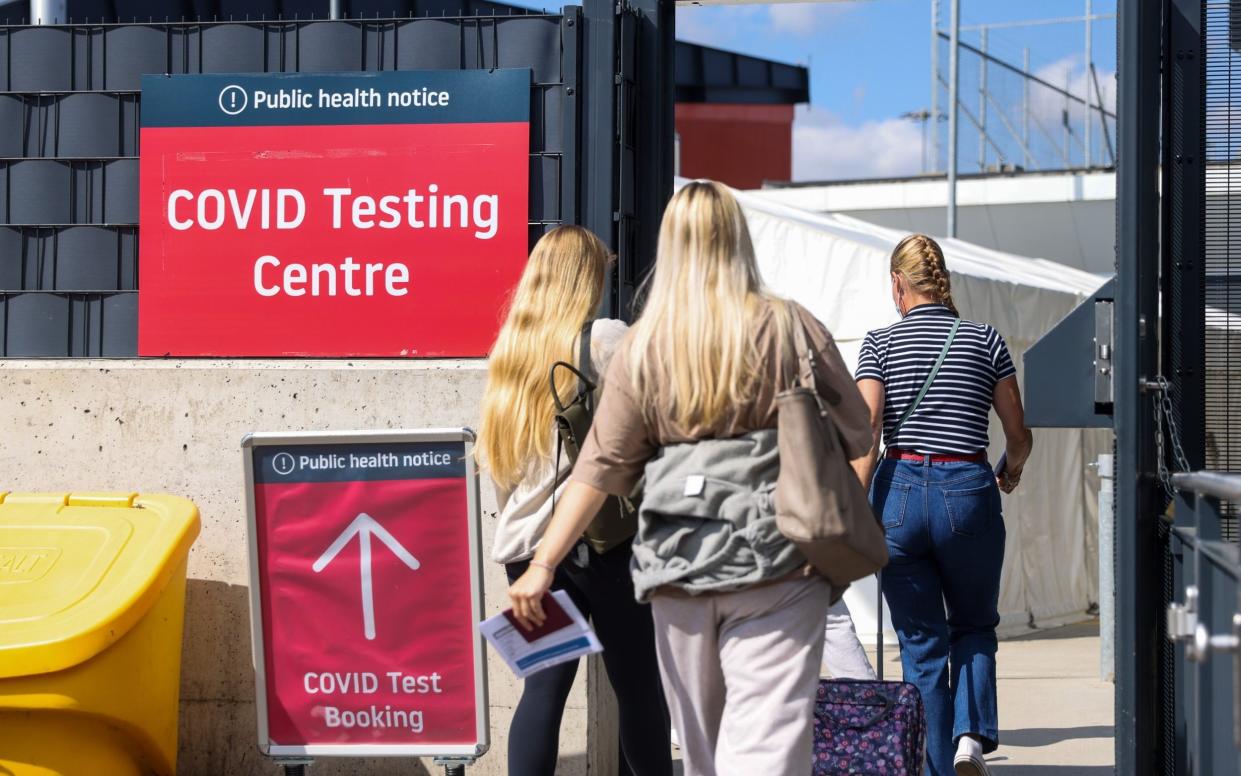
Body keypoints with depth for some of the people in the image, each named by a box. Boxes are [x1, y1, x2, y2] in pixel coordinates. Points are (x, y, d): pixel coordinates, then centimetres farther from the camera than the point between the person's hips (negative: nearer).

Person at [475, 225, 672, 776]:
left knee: (543, 686, 4)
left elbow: (490, 455, 16)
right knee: (639, 686, 4)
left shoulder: (508, 345, 13)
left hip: (526, 540, 6)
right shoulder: (606, 339, -5)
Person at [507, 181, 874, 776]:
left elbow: (601, 465, -2)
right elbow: (855, 432, 7)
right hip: (777, 565, -2)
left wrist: (543, 562, 0)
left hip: (679, 566, 3)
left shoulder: (642, 346, 2)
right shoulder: (789, 326, -1)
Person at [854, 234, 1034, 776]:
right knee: (974, 627, 20)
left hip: (900, 491, 0)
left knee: (921, 644, 9)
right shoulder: (985, 339, 5)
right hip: (968, 491, 0)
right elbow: (1019, 435, 8)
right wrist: (1011, 474, 29)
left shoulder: (880, 343, 2)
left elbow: (865, 431, -10)